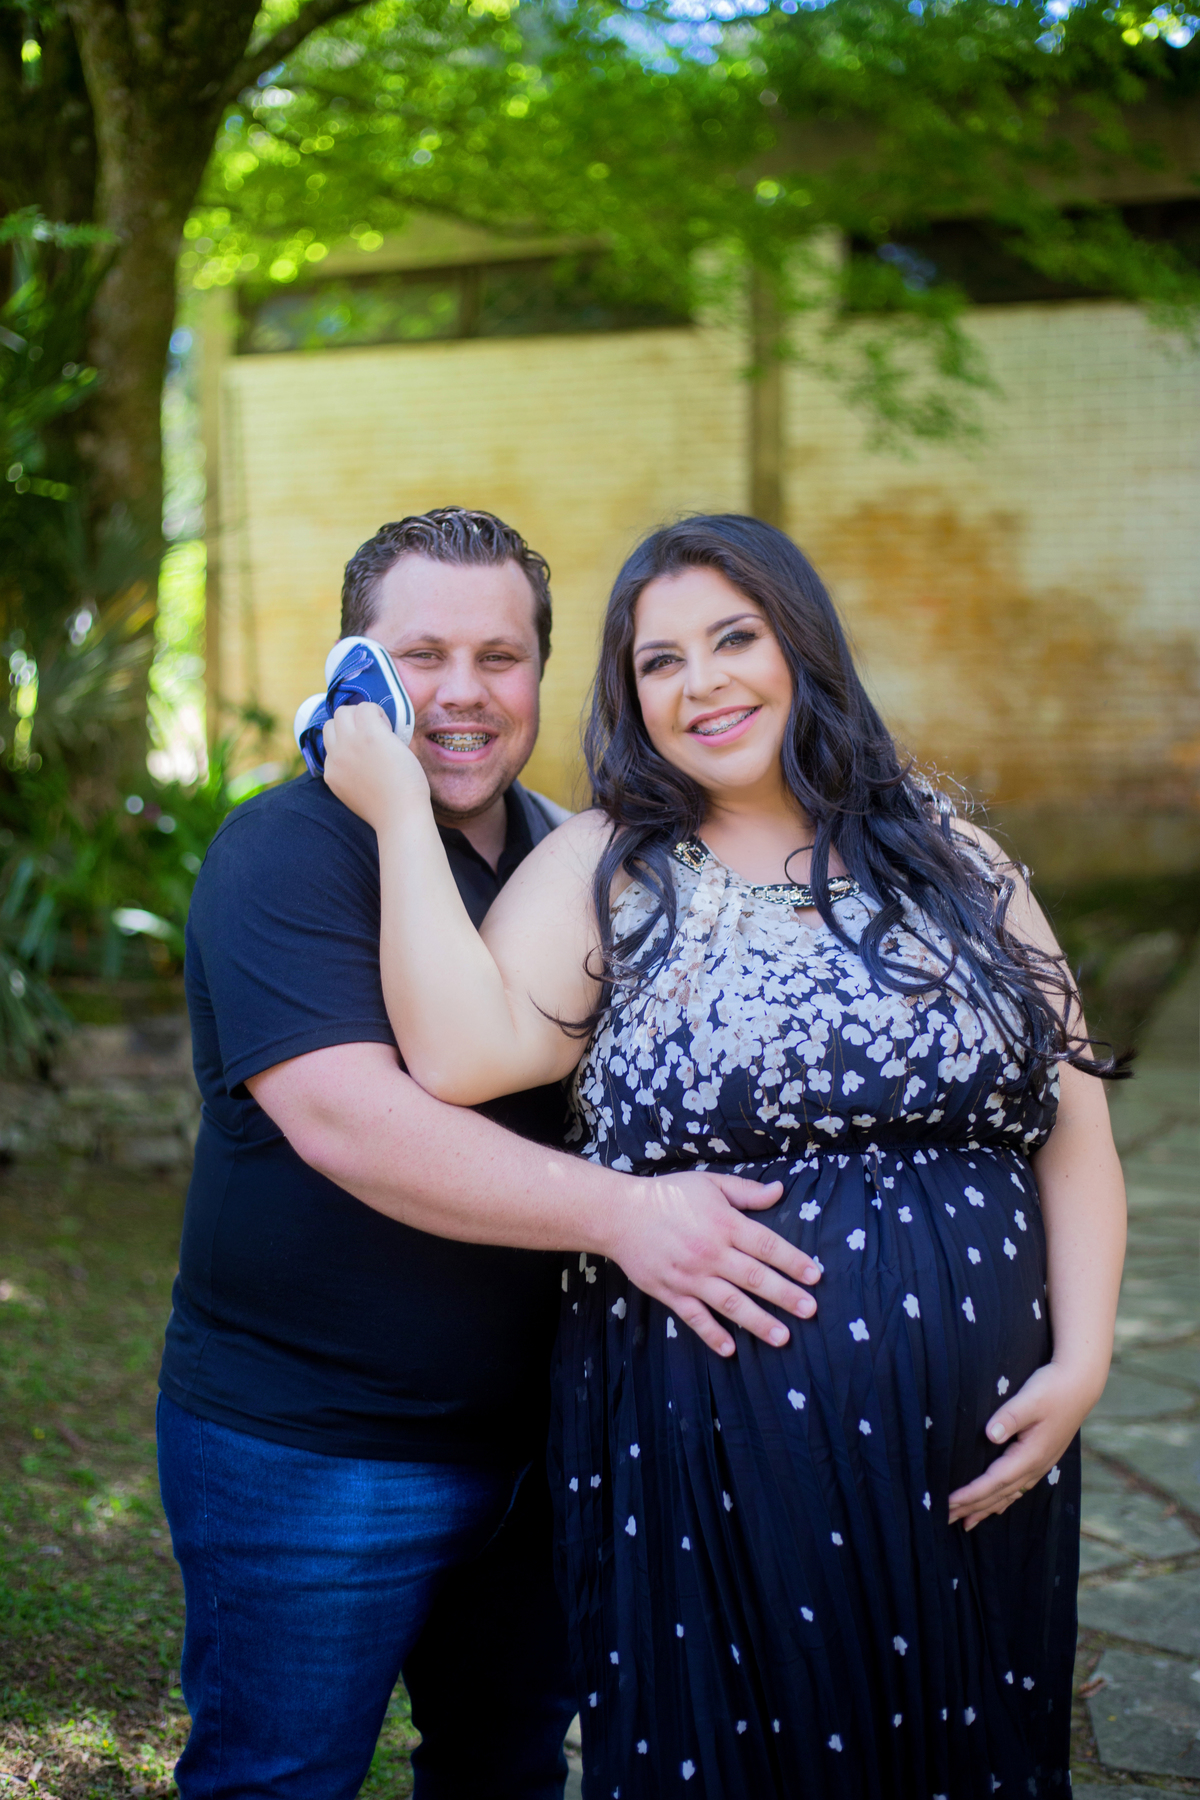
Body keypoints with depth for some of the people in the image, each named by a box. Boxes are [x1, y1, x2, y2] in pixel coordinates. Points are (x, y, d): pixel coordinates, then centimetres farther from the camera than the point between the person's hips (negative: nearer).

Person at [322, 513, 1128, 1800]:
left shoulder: (950, 858, 8)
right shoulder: (601, 872, 3)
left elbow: (1075, 1132, 6)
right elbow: (461, 1053, -15)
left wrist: (1079, 1364, -5)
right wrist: (402, 809, -10)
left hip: (972, 1454, 3)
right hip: (706, 1456, -2)